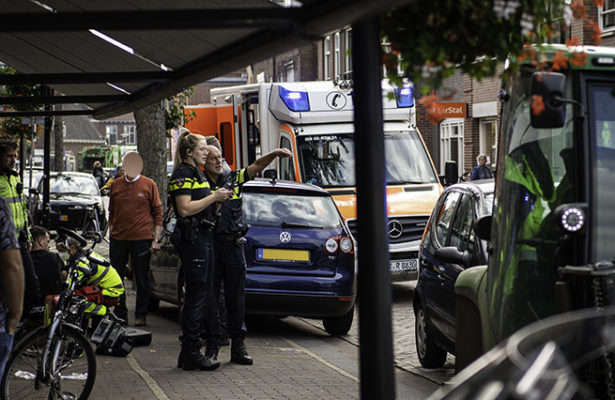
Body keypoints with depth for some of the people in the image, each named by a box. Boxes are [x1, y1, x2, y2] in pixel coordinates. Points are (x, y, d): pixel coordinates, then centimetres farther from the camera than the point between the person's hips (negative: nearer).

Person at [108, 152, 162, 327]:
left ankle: (141, 314, 11)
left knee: (142, 278, 2)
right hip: (118, 239, 3)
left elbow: (157, 212, 3)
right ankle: (120, 313, 18)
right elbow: (111, 212, 17)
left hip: (142, 239, -3)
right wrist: (111, 234, 10)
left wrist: (156, 239, -4)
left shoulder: (149, 185, 3)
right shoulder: (116, 185, 11)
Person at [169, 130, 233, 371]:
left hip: (203, 238, 10)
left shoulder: (197, 175, 21)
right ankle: (191, 355, -6)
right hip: (191, 239, -10)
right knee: (197, 295, -9)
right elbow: (185, 208, -20)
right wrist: (214, 197, -15)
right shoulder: (181, 175, -10)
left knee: (205, 294, 10)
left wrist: (219, 199, 9)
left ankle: (189, 352, 14)